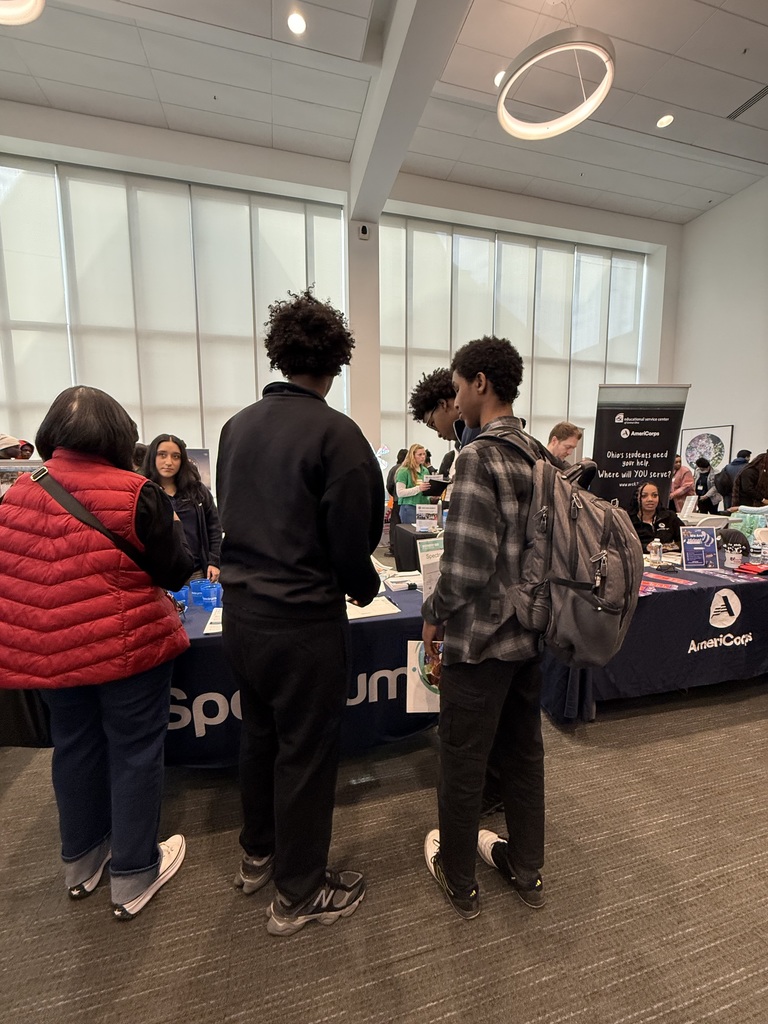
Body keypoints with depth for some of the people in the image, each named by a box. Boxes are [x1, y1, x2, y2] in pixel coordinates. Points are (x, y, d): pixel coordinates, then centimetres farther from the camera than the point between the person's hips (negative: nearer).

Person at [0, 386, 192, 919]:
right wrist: (171, 526, 4)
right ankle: (134, 877, 30)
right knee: (134, 751, 12)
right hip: (125, 647, -5)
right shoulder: (137, 493, -17)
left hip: (48, 650, 6)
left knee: (74, 746, 24)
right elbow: (175, 573, -11)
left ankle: (81, 861, 45)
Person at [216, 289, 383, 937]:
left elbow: (230, 515, 9)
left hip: (241, 609, 7)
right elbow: (354, 537, -16)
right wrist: (365, 587, 3)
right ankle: (299, 894, 35)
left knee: (260, 734, 25)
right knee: (306, 751, 12)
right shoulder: (335, 432, -16)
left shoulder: (237, 426, 4)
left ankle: (258, 854, 48)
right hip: (303, 620, -7)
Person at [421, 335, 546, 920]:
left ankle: (459, 881, 36)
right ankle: (527, 870, 43)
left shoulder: (480, 456, -20)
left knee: (462, 762, 13)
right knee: (524, 751, 22)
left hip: (481, 637, -7)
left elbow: (467, 562, -24)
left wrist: (435, 615, -8)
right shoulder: (540, 455, 5)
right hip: (530, 632, 8)